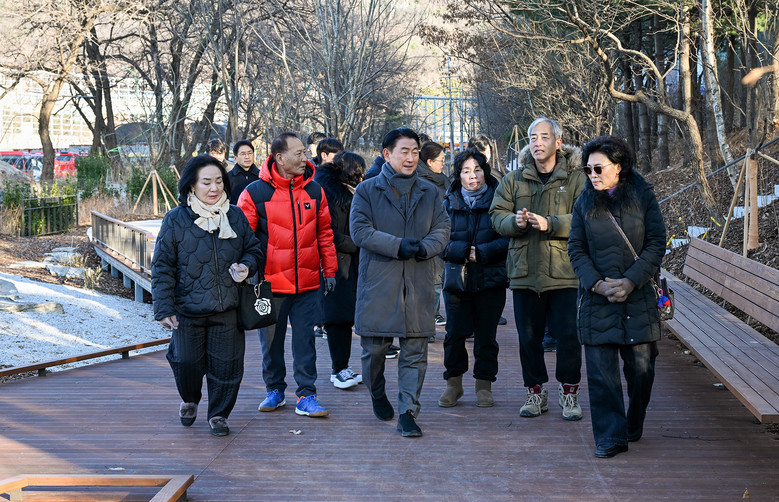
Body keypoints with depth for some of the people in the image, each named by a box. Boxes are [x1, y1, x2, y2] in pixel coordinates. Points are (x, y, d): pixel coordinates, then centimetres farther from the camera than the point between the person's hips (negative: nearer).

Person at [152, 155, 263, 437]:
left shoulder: (235, 217, 5)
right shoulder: (176, 220, -4)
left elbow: (254, 250, 16)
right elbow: (163, 267, -2)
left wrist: (247, 266, -8)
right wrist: (164, 307, -7)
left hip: (227, 310, 2)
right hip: (188, 310, -2)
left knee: (225, 364, 3)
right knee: (187, 362, 5)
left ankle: (219, 414, 22)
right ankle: (189, 400, 36)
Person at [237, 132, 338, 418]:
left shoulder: (314, 191, 5)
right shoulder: (255, 193, -6)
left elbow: (324, 233, 13)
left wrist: (329, 270, 12)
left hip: (307, 283, 2)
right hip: (270, 283, -2)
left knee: (305, 339, 2)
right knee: (271, 340, 10)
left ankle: (306, 395, 7)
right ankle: (275, 390, 26)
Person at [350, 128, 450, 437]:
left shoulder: (429, 193, 13)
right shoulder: (367, 190, 2)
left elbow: (442, 228, 7)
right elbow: (360, 230, -8)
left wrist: (425, 246, -15)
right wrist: (398, 246, -17)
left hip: (418, 283, 2)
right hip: (378, 281, -2)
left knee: (415, 351, -1)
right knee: (374, 347, 6)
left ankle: (408, 412, 3)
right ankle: (378, 395, 32)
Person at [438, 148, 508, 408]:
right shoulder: (449, 203, 6)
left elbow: (508, 238, -6)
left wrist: (482, 252, -17)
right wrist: (463, 251, -16)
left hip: (491, 279, -1)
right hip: (457, 279, 1)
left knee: (486, 335, 5)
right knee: (455, 333, 3)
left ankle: (484, 384, 18)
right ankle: (453, 382, 18)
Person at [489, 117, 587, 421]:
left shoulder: (576, 179, 1)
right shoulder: (514, 180, 11)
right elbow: (497, 215, 7)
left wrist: (551, 224, -22)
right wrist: (515, 221, -15)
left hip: (564, 272, -3)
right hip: (525, 270, 3)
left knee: (568, 334, -2)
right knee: (529, 336, 8)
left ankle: (569, 392, 13)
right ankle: (536, 391, 22)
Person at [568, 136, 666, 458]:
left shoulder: (643, 197, 2)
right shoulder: (585, 203, 7)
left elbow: (656, 244, -2)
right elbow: (576, 249, 5)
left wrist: (631, 280, -13)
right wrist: (597, 283, -10)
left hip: (638, 296, -1)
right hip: (597, 298, 1)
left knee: (641, 366, 5)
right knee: (601, 369, -3)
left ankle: (633, 426, 27)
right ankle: (610, 437, 3)